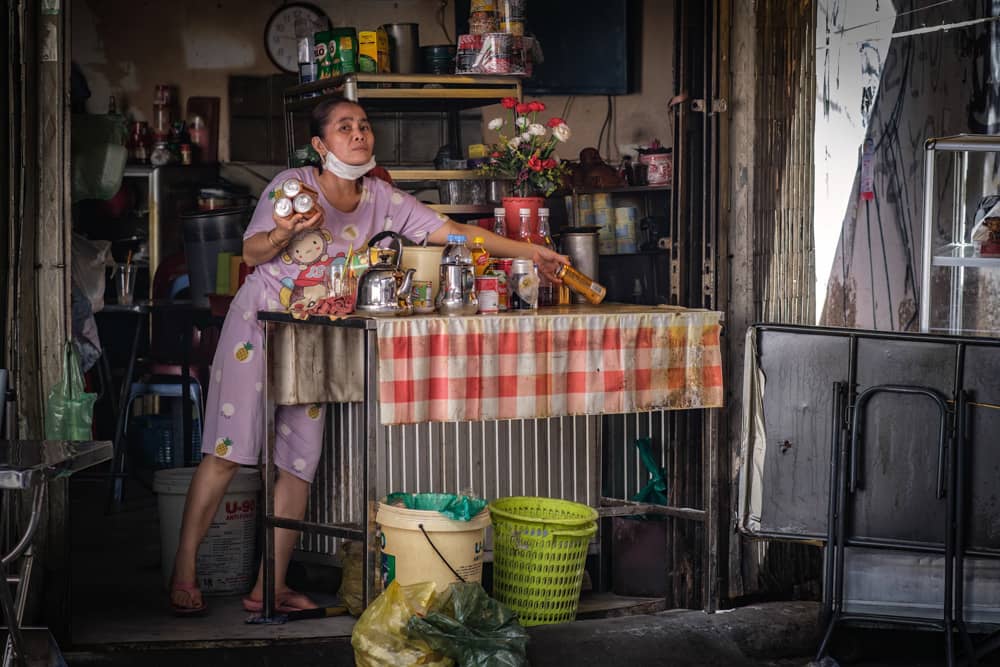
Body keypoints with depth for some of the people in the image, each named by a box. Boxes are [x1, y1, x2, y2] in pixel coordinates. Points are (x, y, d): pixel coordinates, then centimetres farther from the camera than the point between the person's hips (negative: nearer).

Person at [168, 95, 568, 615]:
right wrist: (285, 233, -27)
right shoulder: (292, 184, -10)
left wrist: (527, 252, -3)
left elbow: (450, 230, 0)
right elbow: (251, 254, -5)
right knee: (228, 450, -8)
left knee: (301, 460, 0)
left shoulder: (381, 199, 0)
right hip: (257, 322, -4)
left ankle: (269, 588, 7)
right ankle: (183, 574, 2)